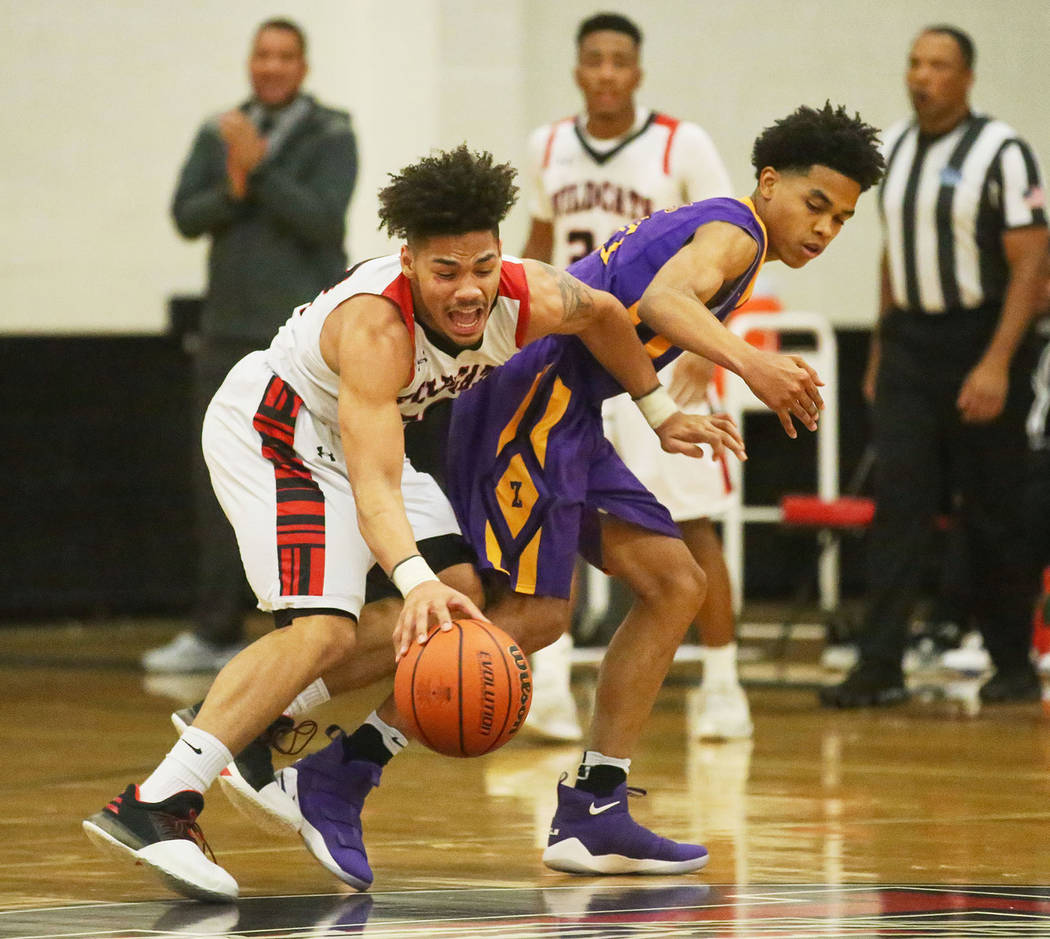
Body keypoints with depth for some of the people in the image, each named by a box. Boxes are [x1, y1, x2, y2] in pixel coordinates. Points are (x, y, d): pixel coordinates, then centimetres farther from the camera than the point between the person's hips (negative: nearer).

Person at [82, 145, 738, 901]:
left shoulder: (530, 300, -20)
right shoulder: (378, 327, -39)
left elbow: (603, 316, 5)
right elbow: (374, 487, -47)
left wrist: (660, 412, 15)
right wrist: (417, 581, -63)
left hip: (362, 434, 8)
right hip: (270, 430, -8)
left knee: (472, 612, -2)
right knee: (325, 630, -26)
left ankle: (342, 776, 5)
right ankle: (154, 807, -32)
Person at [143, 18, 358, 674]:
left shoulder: (331, 135, -3)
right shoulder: (219, 134, 11)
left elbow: (323, 219, -15)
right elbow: (187, 217, 2)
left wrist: (260, 167, -19)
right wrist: (233, 189, -16)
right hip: (229, 330, 5)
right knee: (218, 481, 4)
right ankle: (217, 633, 9)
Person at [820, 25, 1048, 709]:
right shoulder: (894, 149, 10)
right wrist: (881, 350, 16)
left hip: (978, 343, -5)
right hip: (907, 342, 5)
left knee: (995, 516, 3)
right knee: (897, 506, -5)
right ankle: (881, 665, -8)